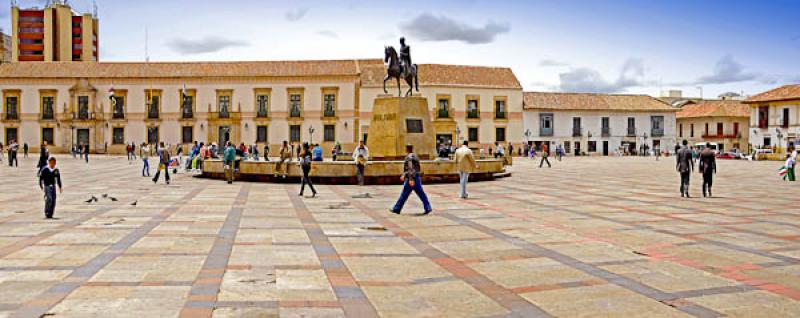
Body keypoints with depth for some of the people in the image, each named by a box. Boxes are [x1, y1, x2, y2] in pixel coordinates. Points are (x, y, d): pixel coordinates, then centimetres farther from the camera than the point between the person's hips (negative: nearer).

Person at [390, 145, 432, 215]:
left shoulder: (409, 157, -13)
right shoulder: (415, 156, 18)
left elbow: (410, 168, -23)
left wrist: (411, 179, -29)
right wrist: (404, 175, 33)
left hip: (411, 179, -9)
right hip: (417, 178, 9)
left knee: (404, 194, -1)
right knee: (421, 194, 6)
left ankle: (396, 209, 7)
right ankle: (428, 208, 1)